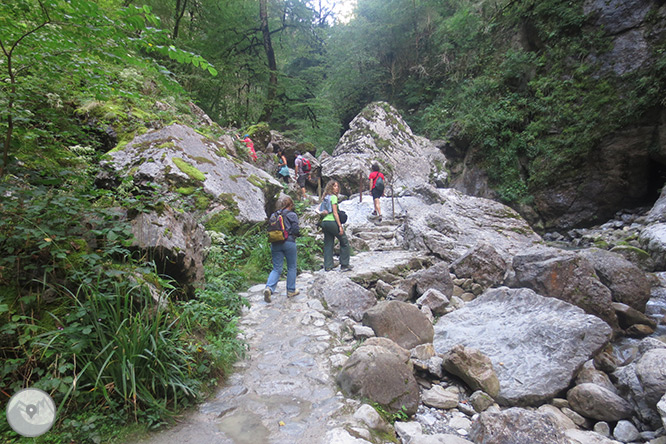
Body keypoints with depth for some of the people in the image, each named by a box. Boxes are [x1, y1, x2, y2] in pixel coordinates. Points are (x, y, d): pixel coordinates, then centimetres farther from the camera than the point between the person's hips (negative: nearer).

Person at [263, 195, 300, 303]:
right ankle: (291, 291, 19)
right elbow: (296, 230, -10)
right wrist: (297, 234, 11)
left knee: (276, 268, 8)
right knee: (291, 267, 12)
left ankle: (269, 288, -12)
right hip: (289, 243, -4)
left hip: (275, 244, 4)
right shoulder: (292, 215, -5)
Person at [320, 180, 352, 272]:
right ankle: (344, 265, 6)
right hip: (332, 222, -8)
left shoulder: (325, 197, 16)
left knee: (328, 244, 10)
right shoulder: (333, 197, -7)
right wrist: (340, 226, -12)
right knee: (344, 241, 4)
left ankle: (328, 266, 9)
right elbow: (335, 213, -12)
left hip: (324, 222, 8)